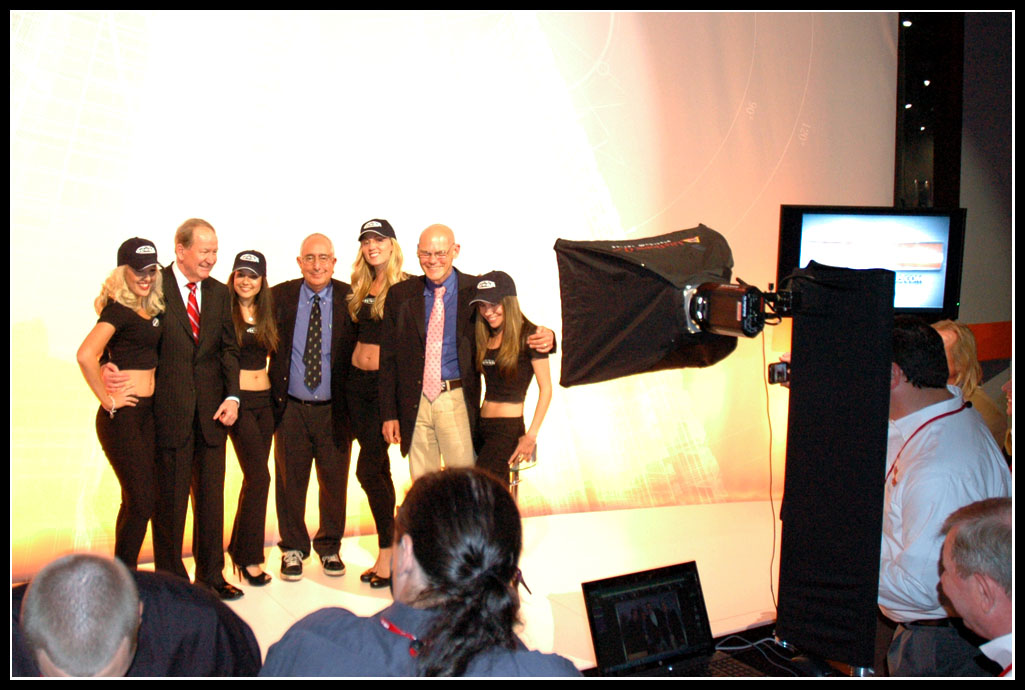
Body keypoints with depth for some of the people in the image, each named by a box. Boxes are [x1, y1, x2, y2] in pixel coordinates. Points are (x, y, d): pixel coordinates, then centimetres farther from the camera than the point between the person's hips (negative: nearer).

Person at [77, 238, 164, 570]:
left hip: (147, 412, 8)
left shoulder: (153, 309, 11)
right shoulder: (118, 310, -13)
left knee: (140, 501, 12)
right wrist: (108, 400, -19)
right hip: (121, 417, -8)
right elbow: (86, 355, -28)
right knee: (140, 501, -7)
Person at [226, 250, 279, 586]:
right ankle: (249, 557, 2)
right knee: (259, 475, -9)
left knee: (254, 476, 11)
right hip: (238, 400, -6)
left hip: (264, 400, 6)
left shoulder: (267, 313, 10)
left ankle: (239, 547, 25)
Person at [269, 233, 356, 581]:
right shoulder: (280, 296, 1)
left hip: (334, 409, 0)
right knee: (290, 481, 10)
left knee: (334, 481, 10)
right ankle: (293, 548, 28)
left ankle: (329, 547, 30)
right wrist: (271, 395, -5)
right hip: (291, 408, 1)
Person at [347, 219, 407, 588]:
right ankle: (389, 550, 21)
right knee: (378, 467, 11)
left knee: (368, 468, -9)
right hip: (358, 379, 7)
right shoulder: (360, 288, 13)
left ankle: (387, 551, 4)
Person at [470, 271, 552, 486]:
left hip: (509, 429, -7)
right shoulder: (486, 338, 13)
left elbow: (546, 389, -9)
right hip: (482, 428, 7)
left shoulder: (528, 335, -7)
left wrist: (531, 435, -13)